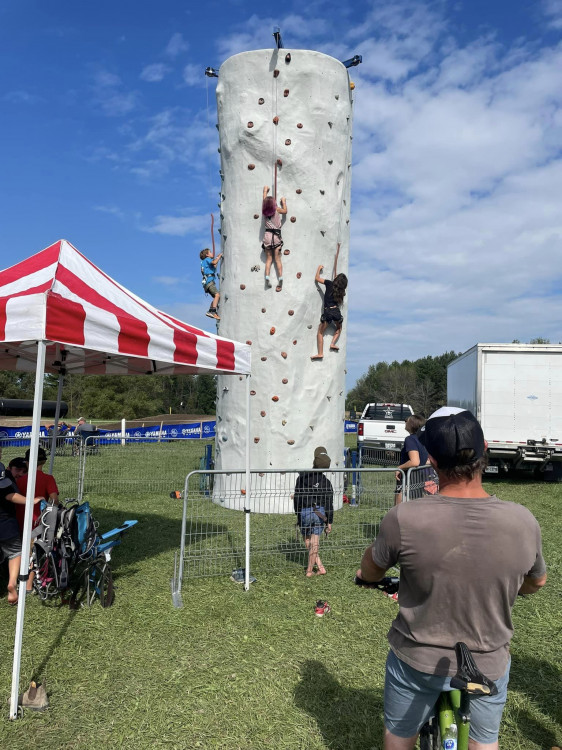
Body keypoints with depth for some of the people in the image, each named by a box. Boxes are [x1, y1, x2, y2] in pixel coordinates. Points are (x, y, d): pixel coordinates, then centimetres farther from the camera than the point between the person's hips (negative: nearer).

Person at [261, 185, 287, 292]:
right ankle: (280, 277, -17)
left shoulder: (265, 211, 4)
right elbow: (285, 211, 17)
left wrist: (265, 190, 37)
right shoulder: (277, 209, -3)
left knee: (269, 259, 6)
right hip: (276, 236, -2)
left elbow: (264, 200, 21)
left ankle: (267, 277, -12)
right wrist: (283, 202, 30)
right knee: (277, 259, -2)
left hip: (267, 235, 2)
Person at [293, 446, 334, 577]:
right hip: (319, 513, 1)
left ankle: (320, 567, 13)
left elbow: (296, 497, 2)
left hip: (304, 512, -1)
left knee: (307, 541, 15)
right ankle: (309, 570, 11)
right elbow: (329, 504, -2)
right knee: (314, 543, 7)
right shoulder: (326, 482, -3)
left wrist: (297, 514, 15)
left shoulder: (302, 476, -3)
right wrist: (329, 522, 5)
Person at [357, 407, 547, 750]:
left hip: (417, 660, -1)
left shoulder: (403, 519, -28)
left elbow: (370, 572, -7)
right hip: (489, 663, 1)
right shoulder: (523, 522, -21)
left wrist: (367, 573, 17)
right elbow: (536, 582, 1)